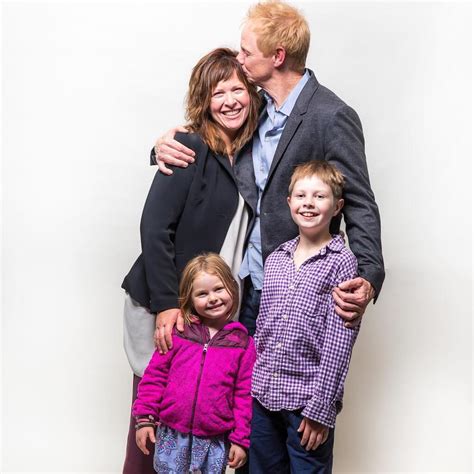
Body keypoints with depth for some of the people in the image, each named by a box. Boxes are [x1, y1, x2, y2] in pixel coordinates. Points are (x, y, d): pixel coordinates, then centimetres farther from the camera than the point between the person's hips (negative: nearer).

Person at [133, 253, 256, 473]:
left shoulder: (242, 343, -2)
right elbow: (155, 375, 2)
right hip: (172, 436, 1)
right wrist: (145, 418, -1)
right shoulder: (177, 333, -2)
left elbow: (245, 395, -2)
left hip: (215, 441, 0)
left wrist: (240, 439, -2)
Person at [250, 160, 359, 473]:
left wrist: (320, 407, -14)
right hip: (261, 394, 5)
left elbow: (338, 341, -12)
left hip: (307, 399, -5)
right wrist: (248, 381, 10)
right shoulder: (275, 258, 8)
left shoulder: (342, 262, -8)